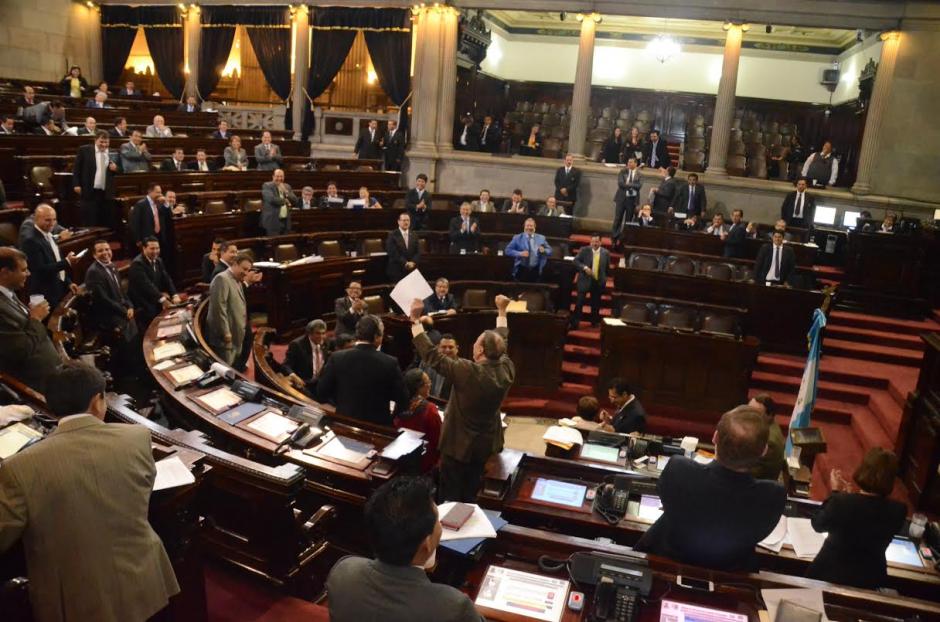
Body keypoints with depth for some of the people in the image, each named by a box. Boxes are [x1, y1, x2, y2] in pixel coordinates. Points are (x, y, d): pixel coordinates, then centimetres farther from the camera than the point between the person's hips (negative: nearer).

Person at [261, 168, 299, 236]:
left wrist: (286, 192, -6)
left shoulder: (287, 187, 16)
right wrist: (285, 201, -7)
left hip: (286, 221, 6)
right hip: (272, 222, -5)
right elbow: (271, 199, -19)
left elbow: (295, 201, 7)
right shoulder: (267, 186, -1)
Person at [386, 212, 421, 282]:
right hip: (396, 271, -4)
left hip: (412, 270, 4)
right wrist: (405, 263, -15)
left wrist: (413, 262, -10)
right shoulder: (392, 235, -2)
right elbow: (393, 253, -11)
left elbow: (418, 252, 8)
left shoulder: (414, 235, 13)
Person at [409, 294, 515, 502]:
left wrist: (416, 320, -18)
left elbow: (431, 355, -25)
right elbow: (502, 344, 7)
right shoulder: (507, 369, -13)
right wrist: (501, 312, 20)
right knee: (471, 494, 23)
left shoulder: (467, 371, -30)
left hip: (459, 444, -6)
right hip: (486, 444, 6)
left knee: (450, 497, 12)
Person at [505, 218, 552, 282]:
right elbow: (508, 250, -3)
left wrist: (544, 251, -15)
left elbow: (549, 251, 9)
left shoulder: (541, 238, 8)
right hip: (521, 270, -2)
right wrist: (520, 253, -18)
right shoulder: (517, 238, 2)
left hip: (535, 270, 2)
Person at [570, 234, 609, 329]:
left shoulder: (605, 253, 1)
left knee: (595, 304, 12)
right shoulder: (584, 250, -4)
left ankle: (594, 322, 28)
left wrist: (604, 279, 10)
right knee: (579, 303, -5)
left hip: (598, 282, 2)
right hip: (585, 280, -2)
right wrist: (584, 267, -20)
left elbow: (607, 268, 10)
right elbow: (576, 261, -6)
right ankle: (574, 323, 0)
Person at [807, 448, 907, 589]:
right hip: (869, 581, 3)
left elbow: (818, 525, -8)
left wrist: (835, 493, -1)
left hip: (829, 574, -3)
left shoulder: (840, 501, -29)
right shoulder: (898, 511, -21)